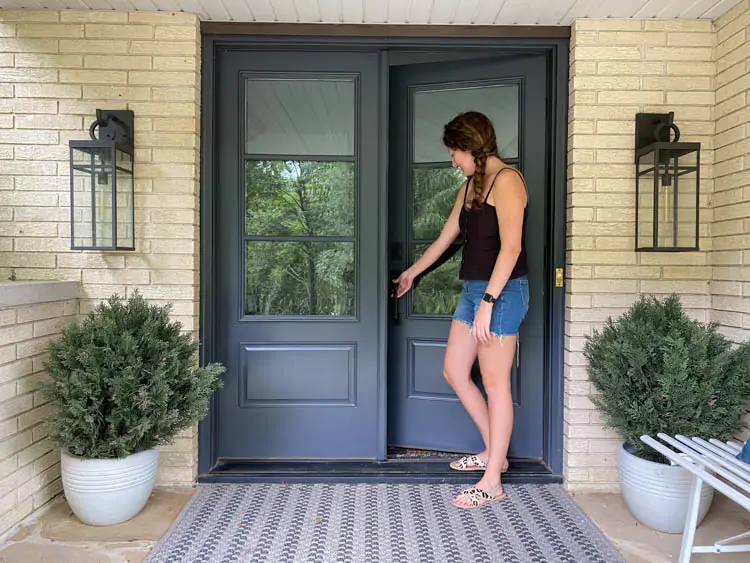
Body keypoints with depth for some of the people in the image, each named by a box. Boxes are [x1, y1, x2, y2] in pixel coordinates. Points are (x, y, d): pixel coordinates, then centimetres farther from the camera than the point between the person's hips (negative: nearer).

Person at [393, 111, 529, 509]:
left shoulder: (506, 180, -11)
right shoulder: (470, 186, 16)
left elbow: (511, 247, -20)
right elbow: (446, 237, 25)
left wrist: (488, 301, -24)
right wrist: (411, 273, 34)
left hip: (502, 292, -9)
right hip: (473, 289, 9)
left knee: (495, 384, -2)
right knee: (454, 370, 13)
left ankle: (492, 482, 11)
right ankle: (493, 452, 28)